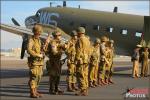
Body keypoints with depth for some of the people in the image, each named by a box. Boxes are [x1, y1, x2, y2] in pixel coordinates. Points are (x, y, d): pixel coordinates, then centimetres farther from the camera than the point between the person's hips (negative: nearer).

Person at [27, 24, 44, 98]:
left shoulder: (39, 40, 16)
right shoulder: (31, 40, -9)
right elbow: (29, 50, -21)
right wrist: (38, 55, -21)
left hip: (40, 61, 8)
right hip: (34, 61, -8)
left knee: (38, 77, 9)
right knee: (33, 77, -8)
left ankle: (35, 91, 17)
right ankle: (32, 93, -3)